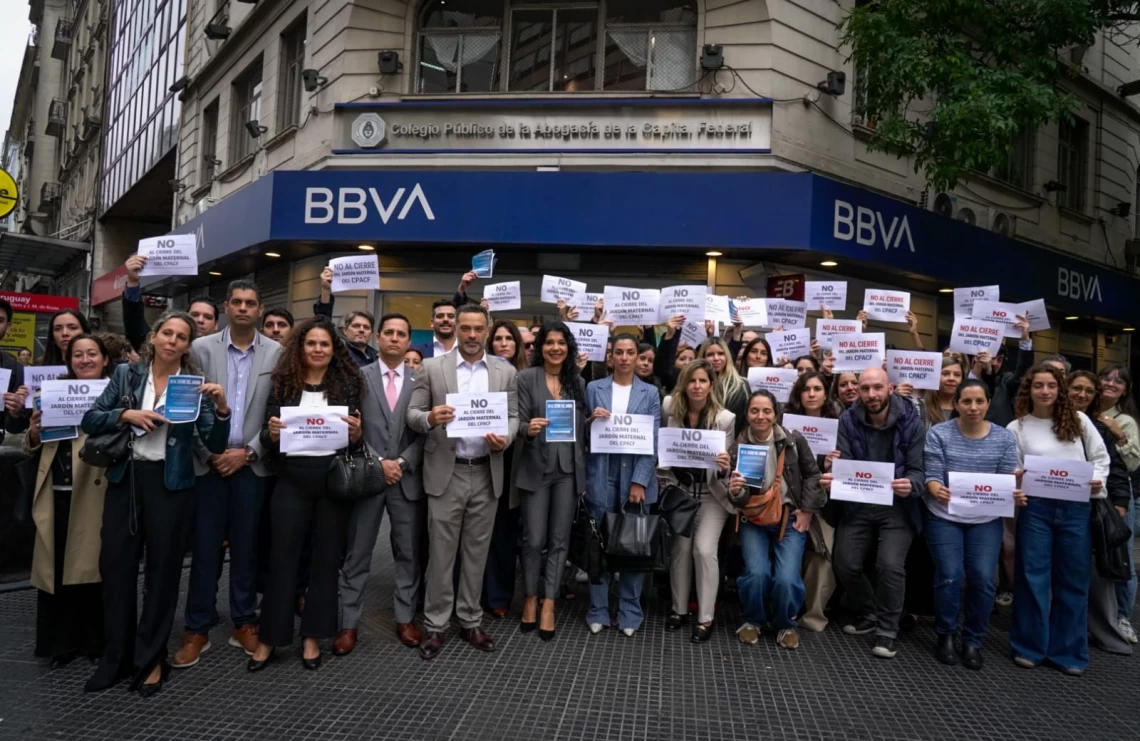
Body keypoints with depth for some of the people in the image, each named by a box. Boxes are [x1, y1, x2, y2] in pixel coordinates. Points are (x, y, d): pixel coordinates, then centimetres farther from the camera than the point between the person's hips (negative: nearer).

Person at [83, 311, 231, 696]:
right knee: (115, 564, 6)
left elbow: (215, 444, -6)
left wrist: (222, 407, -22)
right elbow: (89, 420, 3)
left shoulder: (196, 383, 0)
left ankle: (151, 659, 21)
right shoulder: (126, 374, 5)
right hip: (125, 479, 2)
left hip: (170, 483, -2)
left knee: (163, 568, 7)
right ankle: (116, 656, 24)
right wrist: (126, 414, -14)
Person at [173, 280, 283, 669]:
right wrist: (209, 452, -7)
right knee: (205, 548, 4)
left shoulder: (277, 353, 1)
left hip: (252, 464, 0)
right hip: (209, 461, 0)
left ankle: (244, 624, 20)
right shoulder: (202, 348, 3)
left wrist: (248, 452, -7)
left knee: (246, 547, 8)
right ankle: (197, 630, 15)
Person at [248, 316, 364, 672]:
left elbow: (356, 438, 2)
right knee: (282, 556, 6)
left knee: (327, 557, 7)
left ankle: (312, 636, 21)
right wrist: (271, 433, -18)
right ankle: (268, 637, 19)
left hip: (334, 479, 0)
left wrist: (356, 433, -19)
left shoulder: (347, 384, 2)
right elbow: (267, 438, 3)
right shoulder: (283, 384, 4)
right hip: (292, 480, 0)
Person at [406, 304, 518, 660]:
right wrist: (429, 418, -23)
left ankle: (470, 621, 24)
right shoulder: (432, 367, 1)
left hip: (487, 474, 2)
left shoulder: (506, 371, 6)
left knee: (477, 551, 11)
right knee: (441, 551, 4)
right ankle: (435, 625, 17)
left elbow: (513, 416, 7)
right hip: (446, 473, -2)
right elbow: (412, 415, 0)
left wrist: (505, 438, -15)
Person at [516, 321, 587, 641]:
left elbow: (581, 428, 13)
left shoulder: (578, 382, 9)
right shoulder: (526, 378, -2)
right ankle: (531, 599, 22)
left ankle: (548, 605, 16)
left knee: (559, 540, 6)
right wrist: (529, 428, -26)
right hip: (536, 468, -3)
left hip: (569, 469, 3)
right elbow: (519, 424, -7)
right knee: (534, 539, 1)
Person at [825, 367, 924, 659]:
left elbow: (918, 470, -12)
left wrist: (910, 486, -35)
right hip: (858, 504, 3)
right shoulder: (848, 420, -6)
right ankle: (869, 613, 31)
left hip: (897, 506, -2)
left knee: (890, 565, -18)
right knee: (845, 565, 0)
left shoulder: (911, 421, -11)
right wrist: (832, 478, -33)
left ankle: (887, 629, 6)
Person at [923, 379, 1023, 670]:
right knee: (949, 576, -7)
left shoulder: (1005, 438, 3)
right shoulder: (938, 434, -5)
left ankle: (973, 640, 15)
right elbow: (932, 476, -10)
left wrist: (1016, 495, -21)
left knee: (984, 579, -5)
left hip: (986, 520, 2)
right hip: (944, 517, -2)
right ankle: (946, 636, 14)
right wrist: (936, 489, -32)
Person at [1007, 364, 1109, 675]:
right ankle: (1029, 647, 16)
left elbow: (1100, 457, 11)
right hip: (1036, 508, -1)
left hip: (1075, 508, 2)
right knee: (1033, 577, 3)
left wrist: (1098, 480, -7)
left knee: (1073, 580, 8)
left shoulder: (1079, 421, 7)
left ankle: (1068, 651, 22)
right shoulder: (1017, 427, 3)